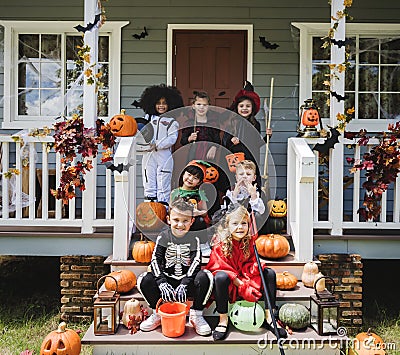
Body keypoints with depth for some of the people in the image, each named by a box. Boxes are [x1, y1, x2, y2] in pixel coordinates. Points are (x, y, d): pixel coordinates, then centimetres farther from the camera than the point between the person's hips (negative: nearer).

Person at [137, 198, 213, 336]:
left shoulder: (193, 239, -2)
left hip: (188, 281, -1)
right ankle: (158, 314, -1)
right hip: (167, 280, 1)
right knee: (143, 280, -23)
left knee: (205, 276, -30)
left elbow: (196, 263, -13)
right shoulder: (163, 237, 0)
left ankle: (196, 315, -11)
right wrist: (162, 284, -25)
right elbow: (156, 261, -10)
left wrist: (184, 284, -28)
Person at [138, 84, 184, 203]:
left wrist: (157, 145, -18)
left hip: (164, 156, -3)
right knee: (149, 185, 7)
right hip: (149, 156, 3)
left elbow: (172, 138, -6)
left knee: (163, 185, 0)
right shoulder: (148, 117, 13)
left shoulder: (172, 121, 3)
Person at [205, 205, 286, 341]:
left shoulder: (249, 241, -2)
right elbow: (222, 267, -18)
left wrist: (257, 266, -26)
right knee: (221, 277, -39)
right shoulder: (220, 243, -16)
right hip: (227, 282, -5)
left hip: (244, 279, 5)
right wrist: (241, 285, -23)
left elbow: (250, 266, 0)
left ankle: (269, 316, -8)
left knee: (269, 273, -11)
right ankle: (223, 320, -24)